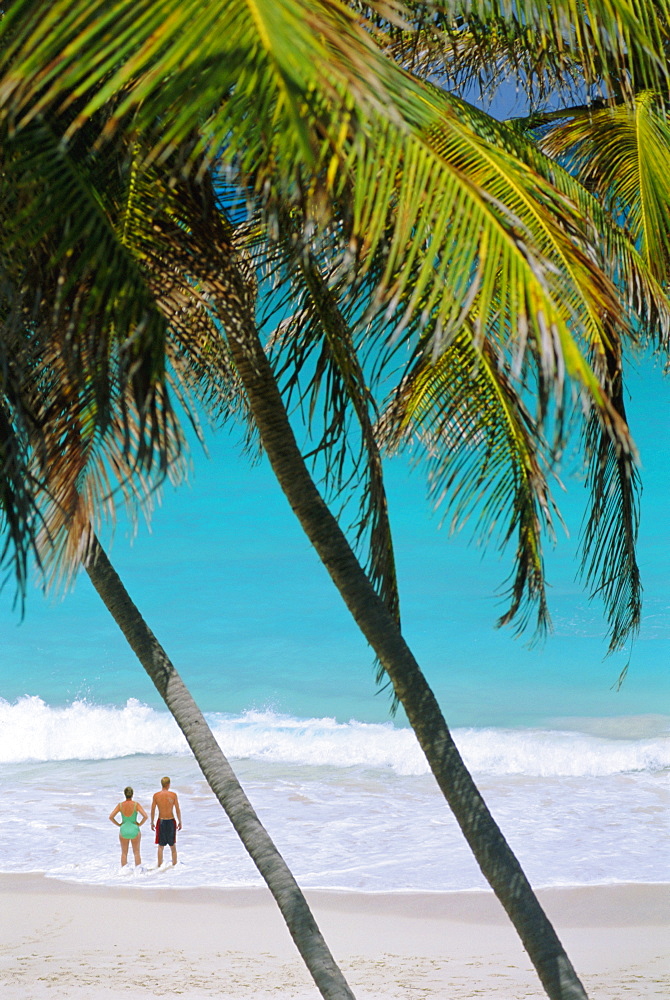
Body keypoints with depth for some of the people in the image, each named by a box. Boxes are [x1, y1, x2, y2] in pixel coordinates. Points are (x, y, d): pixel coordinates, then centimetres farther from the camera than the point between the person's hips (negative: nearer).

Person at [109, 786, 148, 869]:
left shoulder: (120, 805, -6)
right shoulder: (136, 805, -11)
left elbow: (111, 817, -9)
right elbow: (145, 816, -19)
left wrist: (118, 824, 2)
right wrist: (140, 824, -4)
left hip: (123, 830, 1)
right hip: (134, 830, -1)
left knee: (124, 853, 15)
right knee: (136, 853, 13)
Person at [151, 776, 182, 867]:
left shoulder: (156, 795, -4)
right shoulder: (173, 795, -7)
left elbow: (153, 810, -1)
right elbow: (178, 810, -5)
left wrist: (152, 822, 10)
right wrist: (180, 822, 6)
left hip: (161, 822, 1)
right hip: (171, 821, -1)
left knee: (161, 846, 10)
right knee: (173, 845, 12)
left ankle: (159, 865, 9)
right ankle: (174, 865, 14)